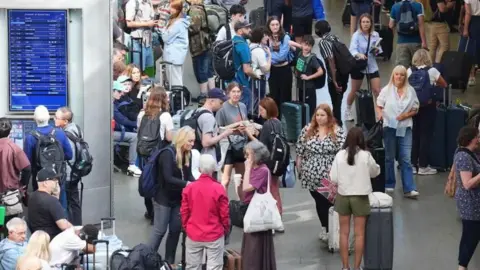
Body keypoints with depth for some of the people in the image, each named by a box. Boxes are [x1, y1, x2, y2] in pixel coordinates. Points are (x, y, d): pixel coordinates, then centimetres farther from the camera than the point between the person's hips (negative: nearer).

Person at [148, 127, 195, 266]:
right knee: (160, 230, -2)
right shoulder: (168, 153, -19)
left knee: (175, 230, 9)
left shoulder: (187, 155, 3)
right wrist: (187, 184, -33)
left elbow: (188, 175, 2)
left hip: (178, 198, 7)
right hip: (163, 198, -7)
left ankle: (169, 262, 19)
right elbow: (168, 178, -26)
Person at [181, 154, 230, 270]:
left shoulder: (189, 188, -6)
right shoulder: (219, 189, -13)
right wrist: (226, 229, 11)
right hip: (215, 235, -3)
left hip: (193, 235, 3)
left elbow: (184, 212, 2)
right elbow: (224, 214, -7)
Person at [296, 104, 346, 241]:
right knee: (319, 202, 12)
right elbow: (300, 150, 8)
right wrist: (300, 168, 8)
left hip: (329, 176, -3)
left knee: (329, 202, -4)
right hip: (312, 175, 3)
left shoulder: (337, 132, -6)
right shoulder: (307, 130, 3)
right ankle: (325, 228, 26)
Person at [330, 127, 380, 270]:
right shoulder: (366, 155, -11)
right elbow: (375, 172, 6)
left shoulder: (340, 155, -9)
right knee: (359, 234, 7)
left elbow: (333, 178, -7)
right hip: (360, 197, -1)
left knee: (344, 232, 10)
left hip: (343, 196, 1)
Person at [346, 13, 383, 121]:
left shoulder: (375, 35, -1)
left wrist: (377, 50, -18)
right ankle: (348, 110, 33)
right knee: (355, 91, 12)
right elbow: (352, 50, -22)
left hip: (372, 66, 2)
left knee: (377, 90, -2)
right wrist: (359, 55, -42)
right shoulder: (356, 35, -12)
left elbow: (379, 50, 5)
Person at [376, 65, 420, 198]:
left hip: (405, 128, 0)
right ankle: (389, 184, 25)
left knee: (406, 159, -5)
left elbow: (415, 109, 7)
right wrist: (380, 114, -18)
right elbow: (379, 106, 3)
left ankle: (409, 189, -8)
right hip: (389, 127, 0)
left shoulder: (410, 90, 3)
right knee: (389, 157, 11)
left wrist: (406, 115, -11)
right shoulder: (386, 90, 1)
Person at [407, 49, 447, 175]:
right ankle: (423, 166, 6)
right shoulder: (432, 71, -9)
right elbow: (444, 85, 3)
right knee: (425, 135, 4)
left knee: (414, 135, 12)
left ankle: (412, 164, 16)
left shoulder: (409, 71, -3)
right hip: (428, 106, -3)